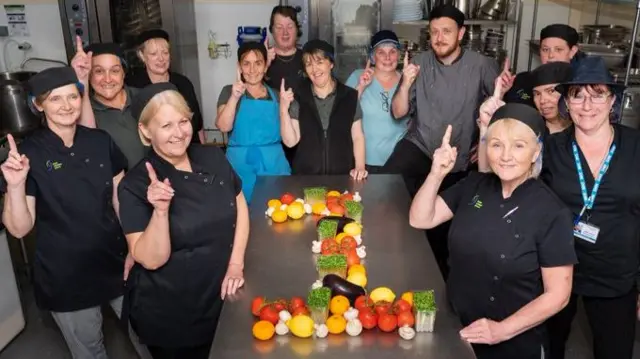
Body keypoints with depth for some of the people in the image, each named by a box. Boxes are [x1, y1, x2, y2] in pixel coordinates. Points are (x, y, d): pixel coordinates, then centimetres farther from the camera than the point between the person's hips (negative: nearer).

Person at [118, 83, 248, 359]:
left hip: (219, 299, 4)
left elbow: (240, 206, 5)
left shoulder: (213, 158, -5)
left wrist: (236, 263, -4)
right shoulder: (135, 185, -17)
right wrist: (161, 210, -36)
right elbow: (151, 260, -20)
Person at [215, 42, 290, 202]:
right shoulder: (229, 92, 3)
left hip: (274, 165, 2)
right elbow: (223, 126, -13)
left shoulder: (276, 95, 9)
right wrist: (234, 97, -23)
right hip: (241, 165, -2)